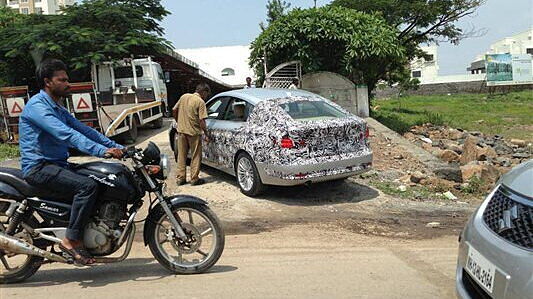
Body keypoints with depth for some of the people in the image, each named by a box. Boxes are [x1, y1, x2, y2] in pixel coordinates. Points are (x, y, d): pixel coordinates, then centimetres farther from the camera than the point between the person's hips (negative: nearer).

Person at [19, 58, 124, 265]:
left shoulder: (57, 108, 18)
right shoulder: (37, 105, -13)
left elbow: (83, 130, 13)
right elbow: (65, 134, -28)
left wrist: (116, 147, 3)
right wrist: (101, 150, -37)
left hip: (57, 164, 9)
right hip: (39, 167, -9)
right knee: (88, 186, -29)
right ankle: (72, 240, -19)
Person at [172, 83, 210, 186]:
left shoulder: (184, 96, 6)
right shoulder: (200, 102, -11)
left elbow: (174, 110, 12)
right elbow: (201, 120, -16)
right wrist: (206, 134, -10)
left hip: (181, 130, 5)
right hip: (194, 132, -5)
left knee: (181, 155, 14)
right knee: (196, 157, 8)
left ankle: (180, 178, 19)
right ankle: (194, 179, 12)